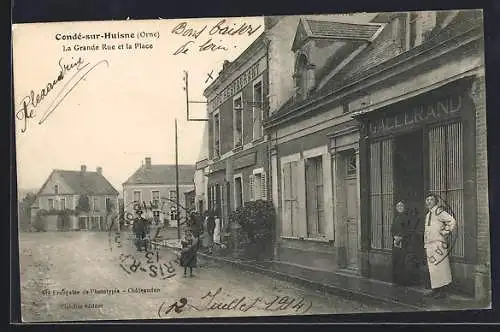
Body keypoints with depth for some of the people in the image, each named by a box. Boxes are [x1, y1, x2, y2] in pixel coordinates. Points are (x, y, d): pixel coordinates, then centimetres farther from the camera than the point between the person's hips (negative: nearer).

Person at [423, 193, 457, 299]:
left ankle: (442, 291, -3)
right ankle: (435, 289, 18)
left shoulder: (439, 212, -10)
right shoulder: (428, 215, 17)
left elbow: (453, 222, -18)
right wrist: (425, 245, 22)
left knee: (439, 267, -7)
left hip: (439, 244, -9)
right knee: (432, 268, 11)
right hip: (430, 245, 9)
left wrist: (446, 233, -12)